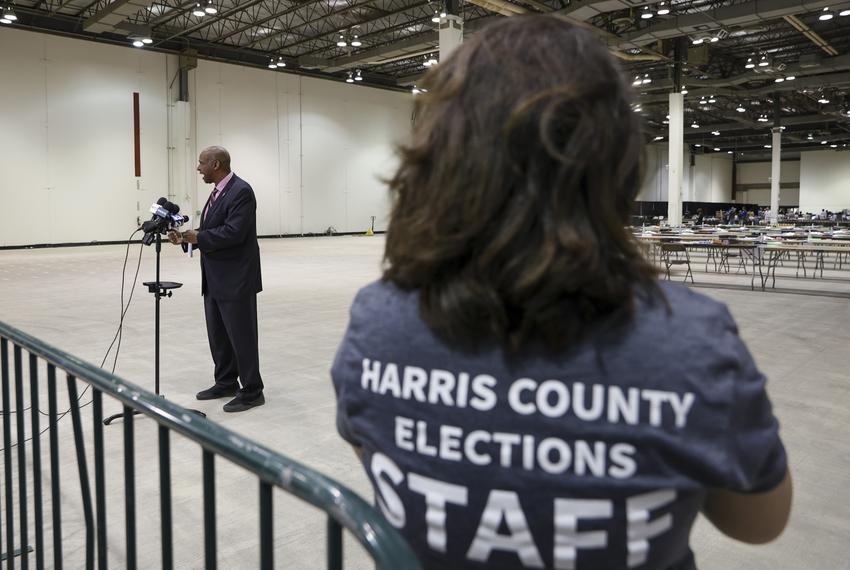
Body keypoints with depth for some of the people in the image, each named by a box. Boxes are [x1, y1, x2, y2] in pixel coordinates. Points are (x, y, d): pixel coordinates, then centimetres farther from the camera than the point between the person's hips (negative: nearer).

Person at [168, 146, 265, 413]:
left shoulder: (241, 191, -16)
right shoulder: (217, 192, 15)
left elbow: (233, 232, -24)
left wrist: (198, 237, -15)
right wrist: (187, 238, 2)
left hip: (236, 279, -10)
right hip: (215, 279, 10)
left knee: (241, 336, -2)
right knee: (217, 334, 16)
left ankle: (252, 391, 9)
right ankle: (225, 383, 29)